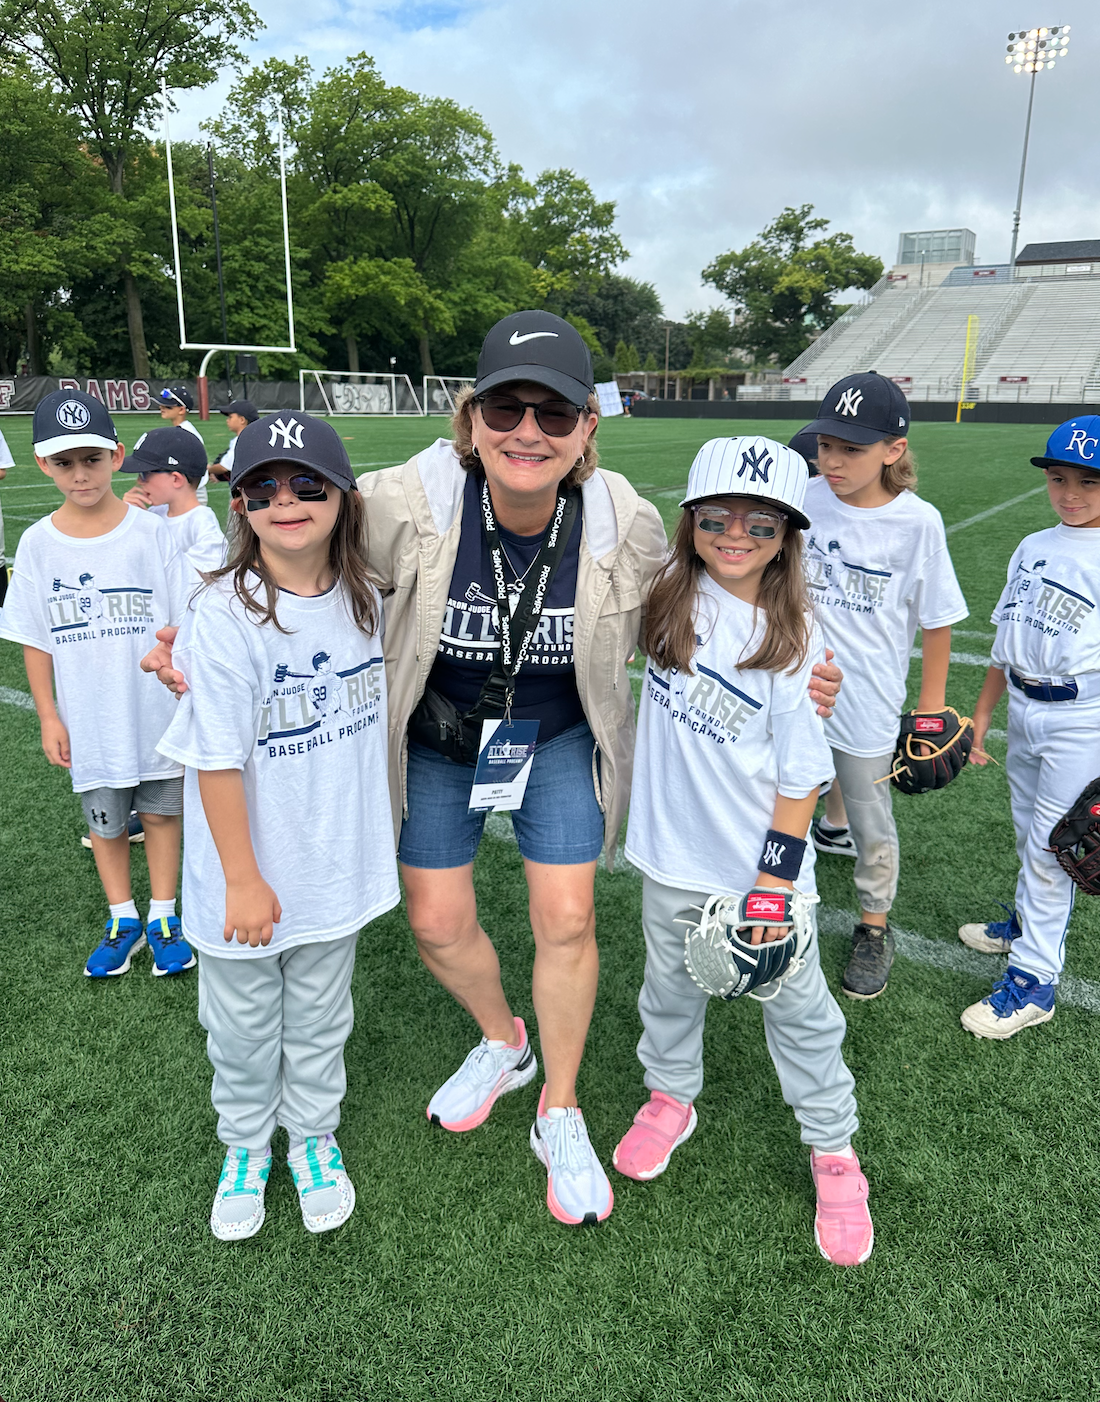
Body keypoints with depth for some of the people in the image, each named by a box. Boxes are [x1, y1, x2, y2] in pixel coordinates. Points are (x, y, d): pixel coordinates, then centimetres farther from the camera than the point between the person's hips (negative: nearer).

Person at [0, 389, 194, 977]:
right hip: (89, 722, 2)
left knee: (161, 813, 12)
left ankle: (162, 916, 31)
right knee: (104, 821, 15)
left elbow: (183, 625, -4)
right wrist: (48, 717, 1)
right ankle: (122, 919, 35)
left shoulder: (151, 532, -8)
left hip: (157, 714, -1)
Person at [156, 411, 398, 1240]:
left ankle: (313, 1137, 47)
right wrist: (243, 881, -16)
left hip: (335, 868, 4)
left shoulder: (364, 601, -4)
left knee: (320, 1018, 22)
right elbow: (218, 762, -18)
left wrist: (377, 831, 14)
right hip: (247, 876, -3)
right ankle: (245, 1147, 45)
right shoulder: (225, 616, -21)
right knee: (243, 1027, 19)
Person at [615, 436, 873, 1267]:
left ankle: (833, 1148, 34)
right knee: (672, 979, 22)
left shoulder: (795, 636, -15)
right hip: (675, 852, 4)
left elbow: (802, 774, -12)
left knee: (796, 1003, 12)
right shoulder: (669, 598, -6)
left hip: (759, 859, -3)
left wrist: (773, 884, -13)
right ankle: (671, 1096, 48)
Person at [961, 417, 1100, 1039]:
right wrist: (983, 712, 15)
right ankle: (1029, 919, 43)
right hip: (1023, 707, 6)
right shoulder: (1033, 547, 8)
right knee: (1028, 832, 21)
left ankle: (1034, 978, 9)